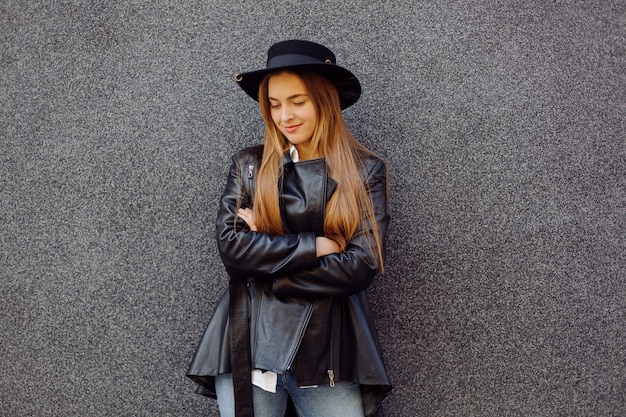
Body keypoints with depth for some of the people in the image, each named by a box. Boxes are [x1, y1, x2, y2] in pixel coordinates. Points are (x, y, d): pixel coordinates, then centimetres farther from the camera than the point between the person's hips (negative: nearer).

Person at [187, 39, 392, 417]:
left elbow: (362, 265, -7)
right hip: (248, 344, 1)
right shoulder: (249, 165, 7)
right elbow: (230, 245, -5)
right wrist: (316, 247, -11)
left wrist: (264, 252, -7)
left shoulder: (366, 171, 2)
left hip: (329, 349, -1)